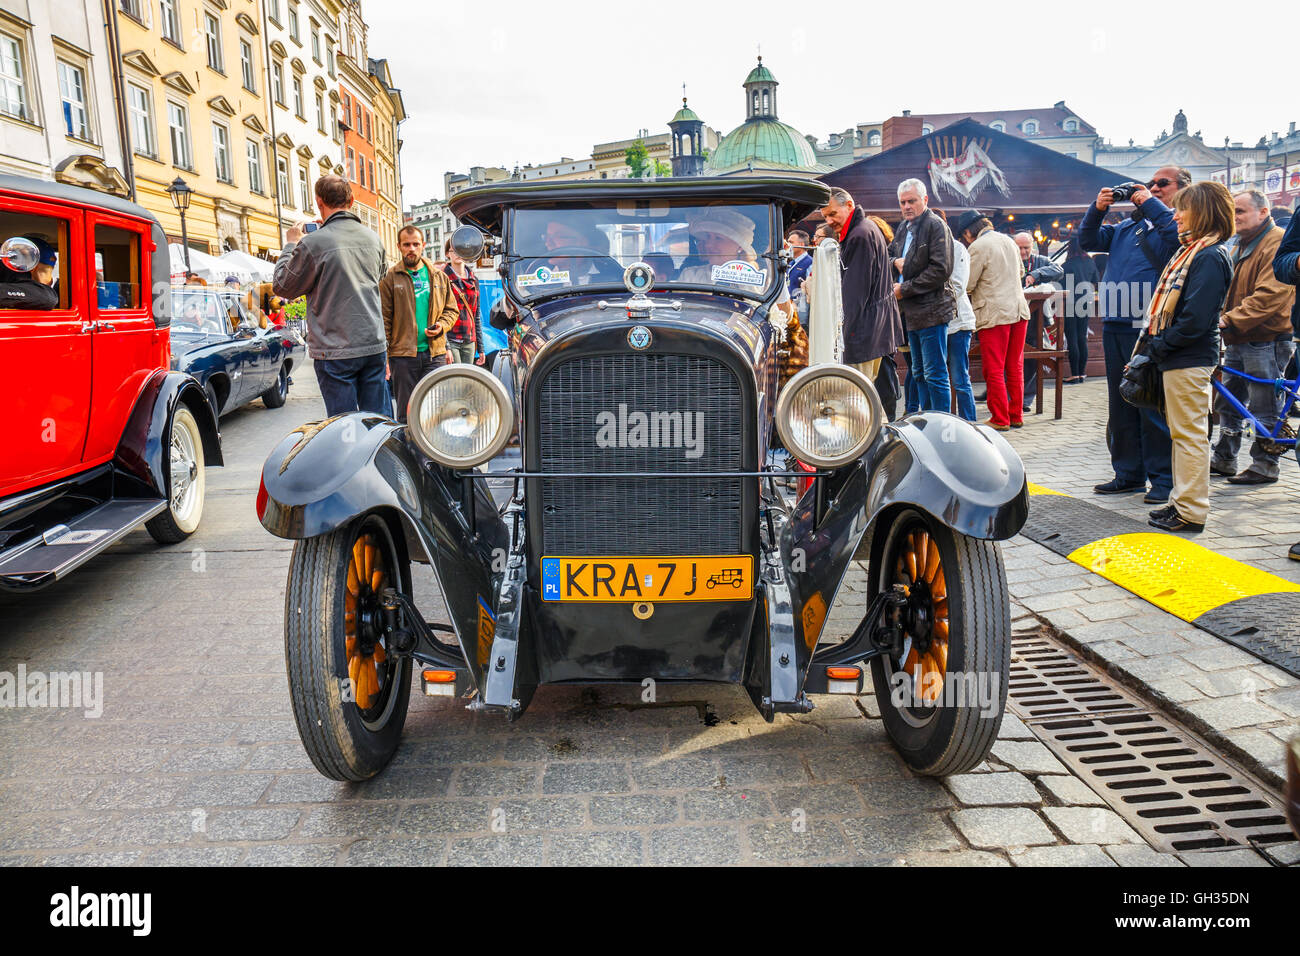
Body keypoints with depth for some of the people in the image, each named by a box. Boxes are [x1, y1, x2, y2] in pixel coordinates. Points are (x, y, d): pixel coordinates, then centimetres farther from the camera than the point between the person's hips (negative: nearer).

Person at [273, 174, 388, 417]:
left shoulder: (313, 243, -12)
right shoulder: (373, 239, 5)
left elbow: (282, 287, 0)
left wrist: (291, 244, 13)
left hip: (336, 352, -5)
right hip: (374, 344, 5)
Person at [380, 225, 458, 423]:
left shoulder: (439, 276, 12)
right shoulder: (390, 278, 3)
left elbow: (452, 309, 19)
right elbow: (384, 319, 0)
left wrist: (442, 325, -4)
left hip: (435, 354, 2)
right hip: (403, 354, -2)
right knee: (406, 413, 4)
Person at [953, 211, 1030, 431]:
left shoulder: (977, 247, -10)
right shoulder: (1009, 241, 14)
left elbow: (967, 285, -10)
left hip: (994, 314, -7)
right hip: (1018, 310, 7)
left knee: (994, 370, -1)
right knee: (1015, 367, 12)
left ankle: (999, 419, 2)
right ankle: (1016, 415, 18)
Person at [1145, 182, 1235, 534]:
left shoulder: (1210, 256, -15)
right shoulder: (1191, 251, 15)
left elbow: (1196, 317, -22)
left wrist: (1161, 344, -14)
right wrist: (1158, 344, 8)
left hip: (1190, 359, -10)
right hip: (1176, 357, 10)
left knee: (1190, 434, -4)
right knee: (1181, 432, 15)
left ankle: (1191, 512, 2)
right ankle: (1182, 502, 24)